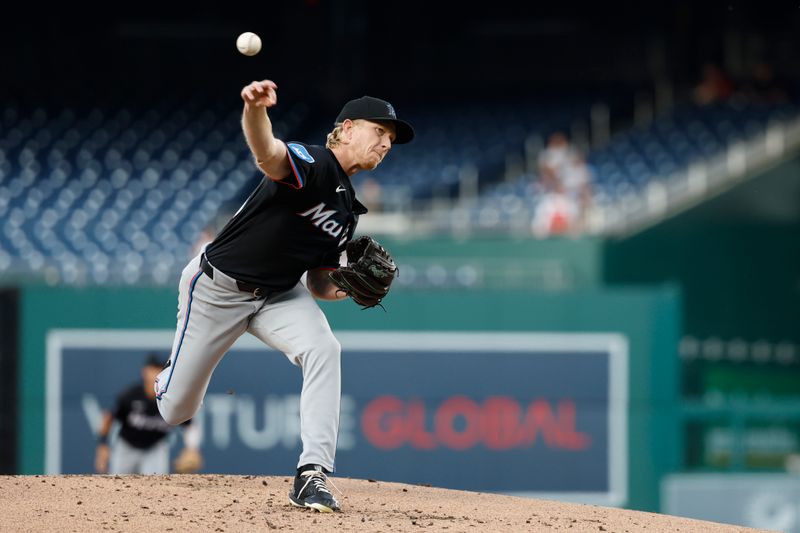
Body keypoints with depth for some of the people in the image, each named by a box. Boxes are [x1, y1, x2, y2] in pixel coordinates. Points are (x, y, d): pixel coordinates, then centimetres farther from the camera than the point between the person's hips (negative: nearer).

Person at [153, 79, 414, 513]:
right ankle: (168, 380, 46)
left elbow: (319, 284, 12)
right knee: (176, 411, 5)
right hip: (217, 287, -6)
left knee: (323, 349, -26)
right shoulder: (310, 164, -21)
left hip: (279, 296, 6)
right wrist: (254, 109, -69)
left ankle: (312, 475, -27)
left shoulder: (347, 211, 5)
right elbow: (268, 154, -46)